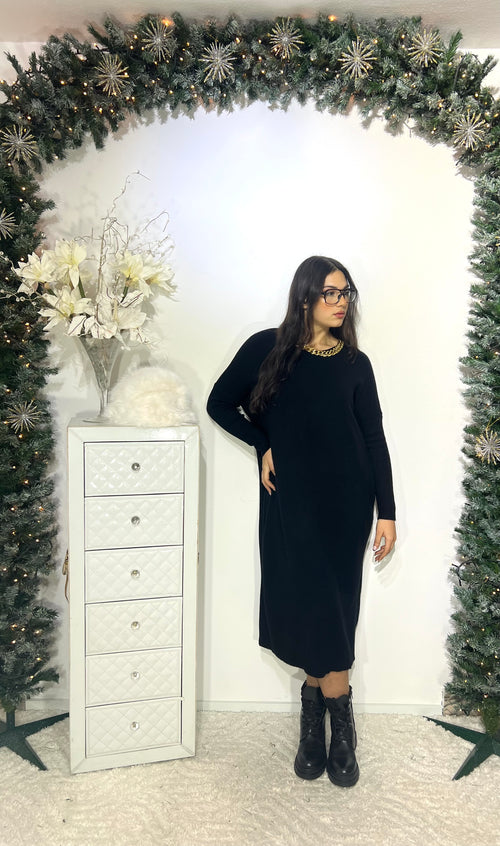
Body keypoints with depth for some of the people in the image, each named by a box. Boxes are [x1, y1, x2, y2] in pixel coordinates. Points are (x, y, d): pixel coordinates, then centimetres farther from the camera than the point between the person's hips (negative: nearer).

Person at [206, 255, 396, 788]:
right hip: (289, 499, 0)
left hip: (345, 499, 1)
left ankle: (325, 714, 22)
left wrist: (386, 512, 0)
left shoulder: (355, 363, 5)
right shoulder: (266, 349, 2)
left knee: (330, 609, 3)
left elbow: (374, 439, 5)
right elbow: (220, 403, 10)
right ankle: (322, 717, 23)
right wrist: (265, 445, -2)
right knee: (299, 606, 2)